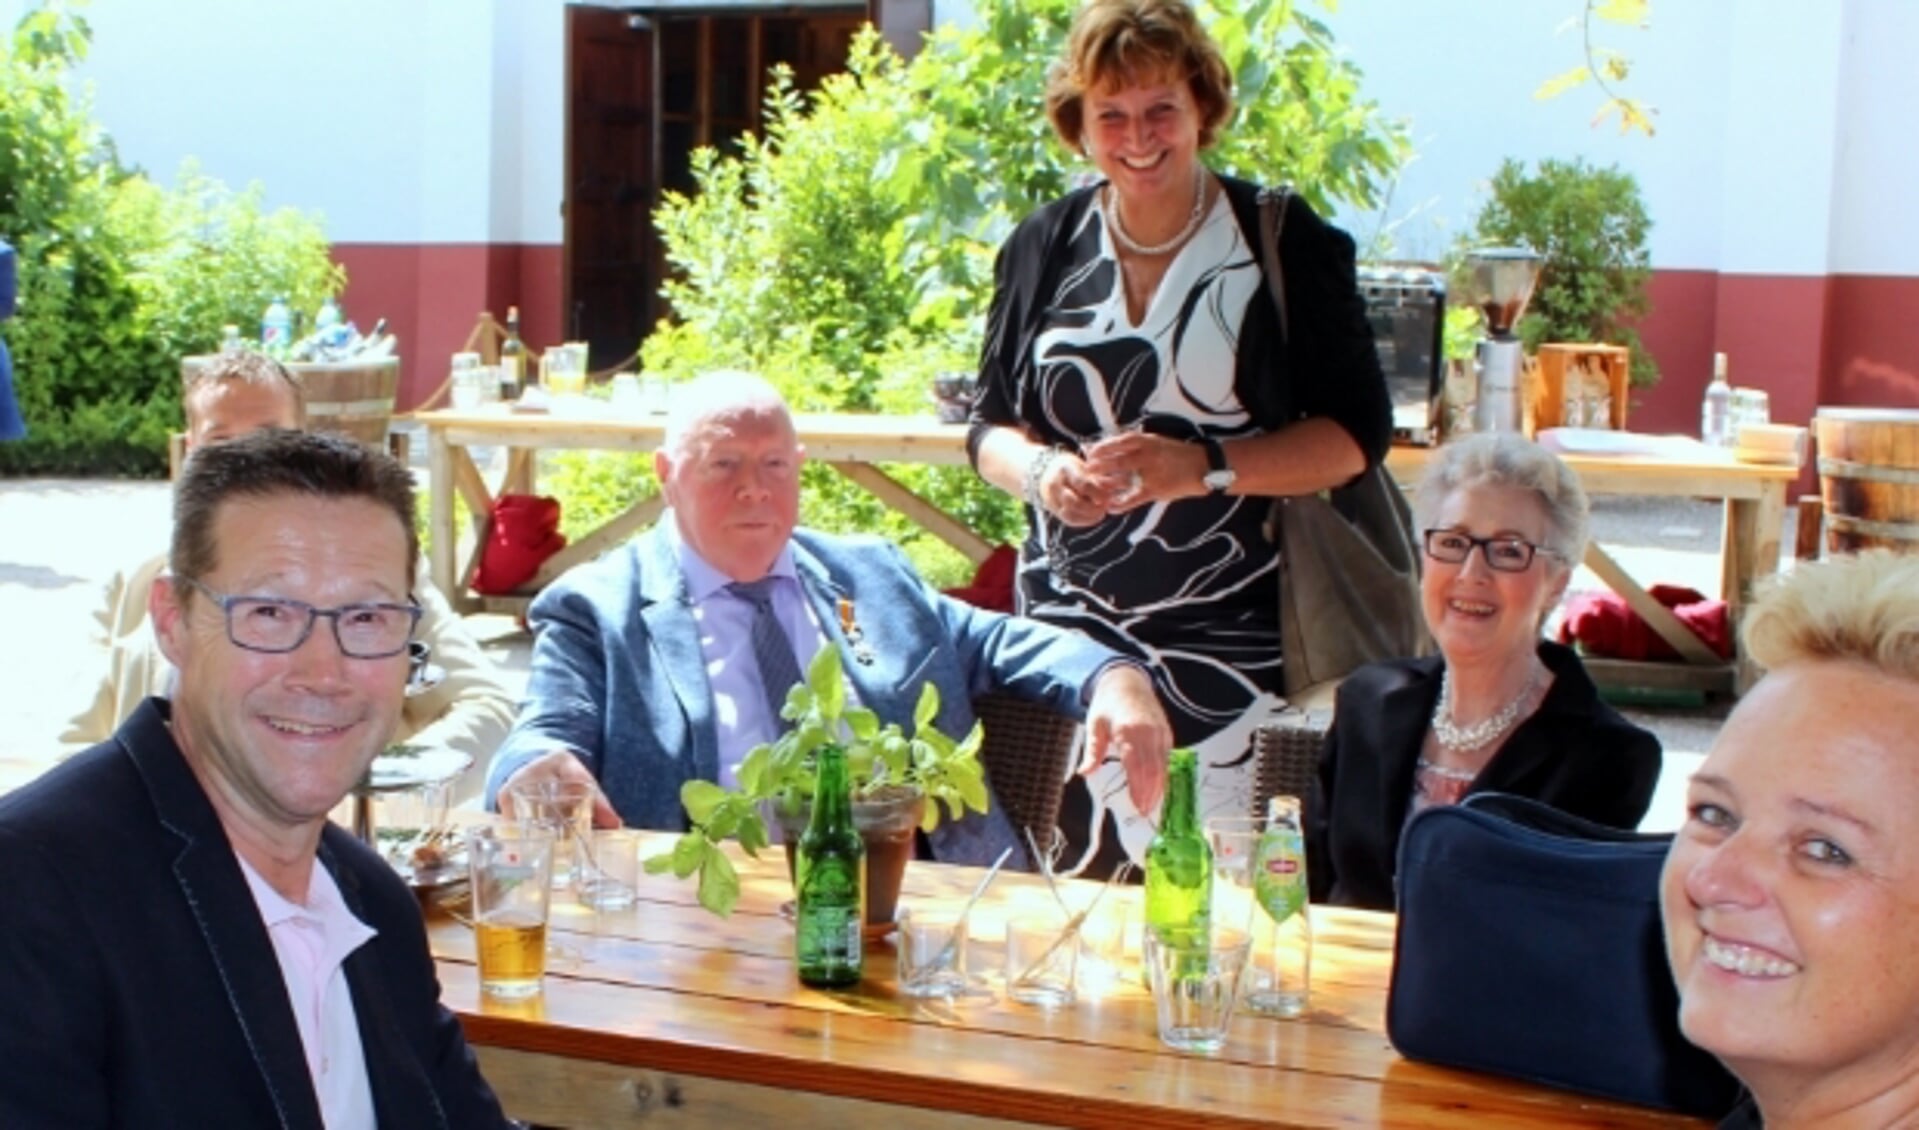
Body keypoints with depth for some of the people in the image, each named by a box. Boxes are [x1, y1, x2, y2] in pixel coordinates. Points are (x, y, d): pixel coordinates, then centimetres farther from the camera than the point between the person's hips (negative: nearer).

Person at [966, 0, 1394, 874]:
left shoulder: (1286, 245, -1)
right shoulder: (1043, 247, 10)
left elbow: (1357, 433, -3)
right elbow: (992, 428, 13)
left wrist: (1207, 466, -16)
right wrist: (1039, 470, -9)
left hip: (1232, 638, -3)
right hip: (1069, 629, 3)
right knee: (1075, 878, -1)